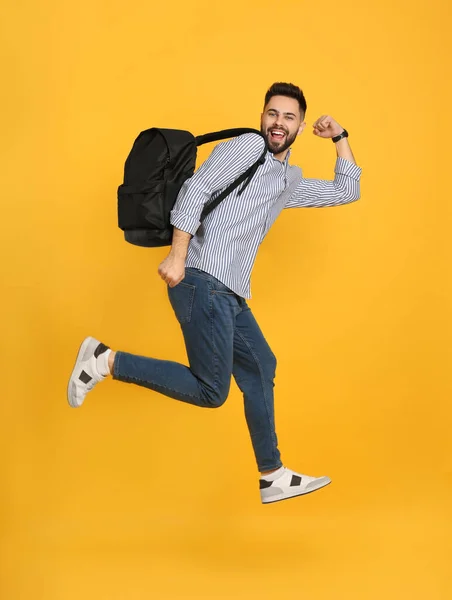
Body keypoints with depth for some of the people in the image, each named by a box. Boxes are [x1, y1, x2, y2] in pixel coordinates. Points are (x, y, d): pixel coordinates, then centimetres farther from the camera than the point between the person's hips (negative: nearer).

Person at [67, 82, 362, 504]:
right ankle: (106, 361, -7)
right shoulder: (247, 146, 0)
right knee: (210, 391, -13)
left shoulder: (291, 182, 25)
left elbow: (346, 192, 35)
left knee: (260, 369, 14)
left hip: (228, 294, 9)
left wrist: (340, 137, 28)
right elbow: (196, 190, -12)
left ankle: (273, 477, 25)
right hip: (203, 282, -9)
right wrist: (177, 255, -21)